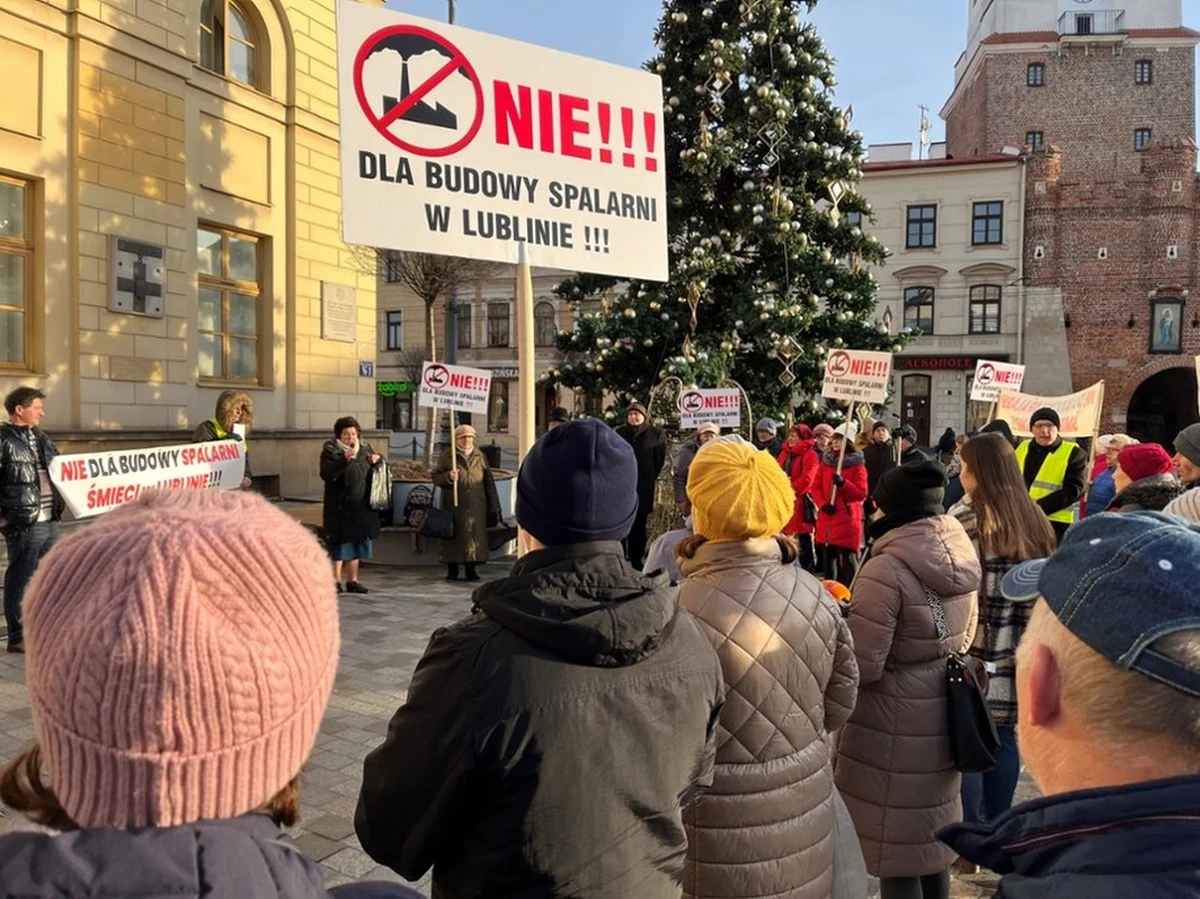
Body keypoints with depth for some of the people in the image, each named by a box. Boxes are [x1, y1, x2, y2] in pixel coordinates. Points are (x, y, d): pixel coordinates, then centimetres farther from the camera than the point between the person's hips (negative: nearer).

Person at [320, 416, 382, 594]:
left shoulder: (365, 449, 11)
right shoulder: (330, 450, -5)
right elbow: (326, 474, -19)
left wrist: (376, 462, 1)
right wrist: (344, 460, -30)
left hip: (361, 506, 5)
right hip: (339, 506, -5)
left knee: (357, 541, 11)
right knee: (339, 543, -2)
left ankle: (352, 580, 21)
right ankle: (335, 580, 8)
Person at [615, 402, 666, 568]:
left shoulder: (655, 434, 3)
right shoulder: (620, 433, 7)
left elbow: (660, 458, 4)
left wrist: (654, 478, 2)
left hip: (644, 484, -1)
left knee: (639, 523, 5)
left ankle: (636, 559, 12)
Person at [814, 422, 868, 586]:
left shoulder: (857, 465, -2)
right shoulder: (826, 462, 11)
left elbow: (861, 493, -7)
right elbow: (816, 487, 9)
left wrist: (842, 483, -22)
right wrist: (823, 504, -8)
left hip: (848, 519, -4)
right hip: (827, 518, 5)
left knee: (848, 558, -5)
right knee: (827, 556, 10)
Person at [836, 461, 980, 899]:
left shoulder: (886, 570, -23)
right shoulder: (961, 559, 0)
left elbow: (862, 668, -22)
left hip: (894, 726, -7)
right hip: (942, 717, 8)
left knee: (895, 847, 7)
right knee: (931, 837, 23)